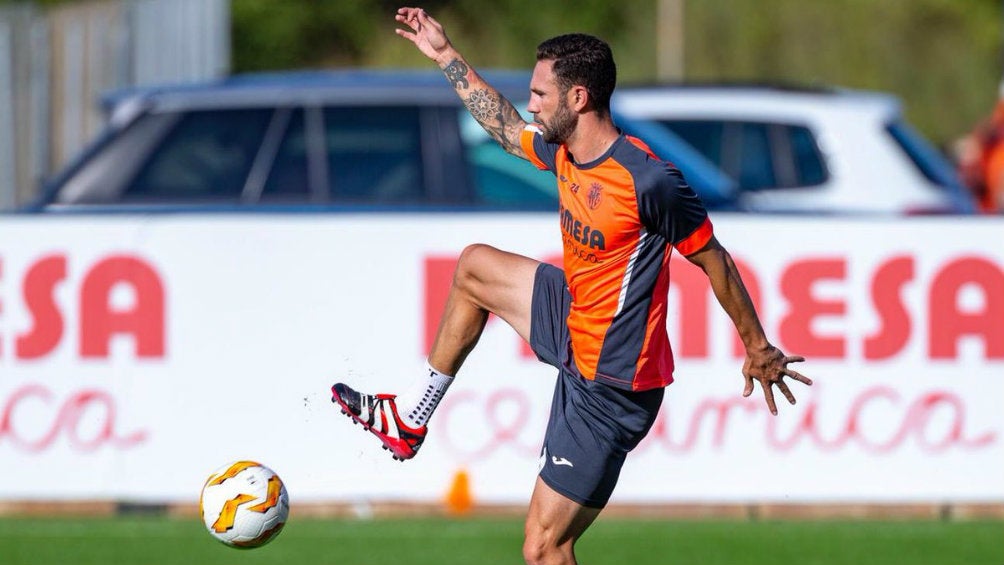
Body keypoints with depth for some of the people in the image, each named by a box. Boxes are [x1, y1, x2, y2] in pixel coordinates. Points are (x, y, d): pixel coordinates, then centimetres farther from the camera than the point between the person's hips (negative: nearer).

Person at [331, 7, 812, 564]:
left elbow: (714, 261, -16)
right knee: (474, 267, 28)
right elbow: (507, 127, 22)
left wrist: (758, 349, -8)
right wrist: (445, 55, 27)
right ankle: (409, 418, 38)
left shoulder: (648, 180, -27)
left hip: (609, 387, -9)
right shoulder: (564, 152, -1)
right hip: (575, 326, 9)